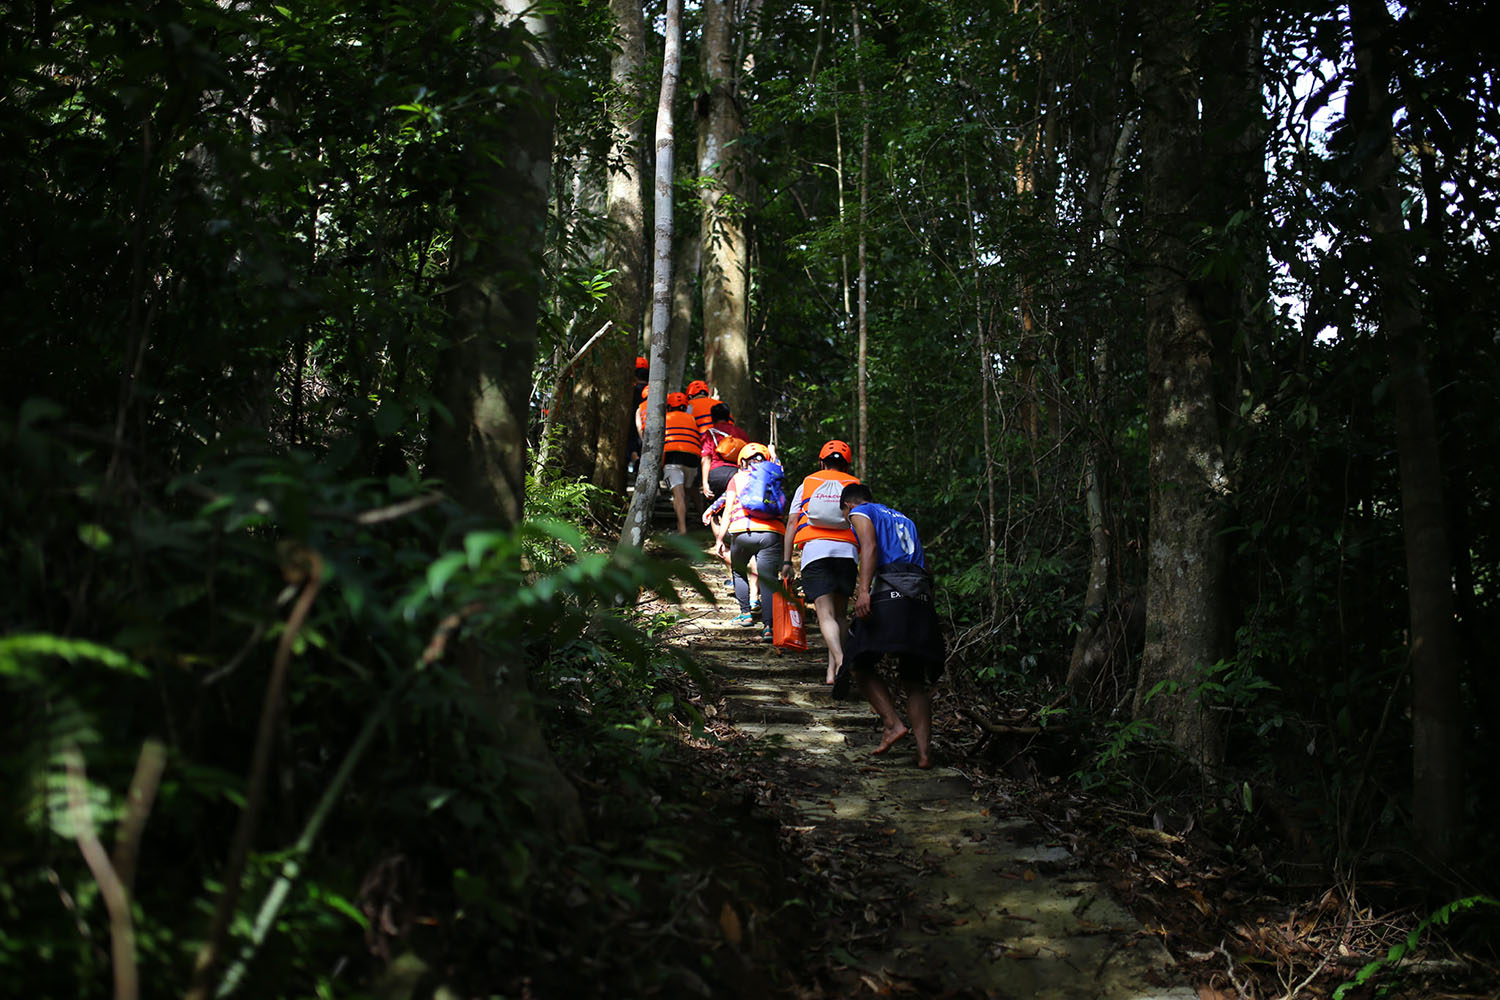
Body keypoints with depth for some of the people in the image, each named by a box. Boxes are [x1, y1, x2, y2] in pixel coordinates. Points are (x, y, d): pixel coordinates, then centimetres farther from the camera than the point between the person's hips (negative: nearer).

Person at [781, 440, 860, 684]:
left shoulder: (807, 484, 18)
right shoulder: (855, 486, 18)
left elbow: (791, 522, 10)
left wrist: (786, 561, 10)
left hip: (815, 550, -1)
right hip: (847, 551, 1)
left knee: (826, 614, -8)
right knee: (840, 613, 14)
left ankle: (840, 662, -29)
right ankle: (831, 670, 10)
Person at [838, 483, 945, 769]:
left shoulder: (860, 512, 13)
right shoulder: (903, 518, 33)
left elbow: (870, 545, -7)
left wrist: (863, 590, -19)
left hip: (890, 595, -6)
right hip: (922, 598, 6)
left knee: (861, 664, 5)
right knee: (916, 680, 8)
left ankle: (893, 724, -10)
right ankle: (924, 750, -3)